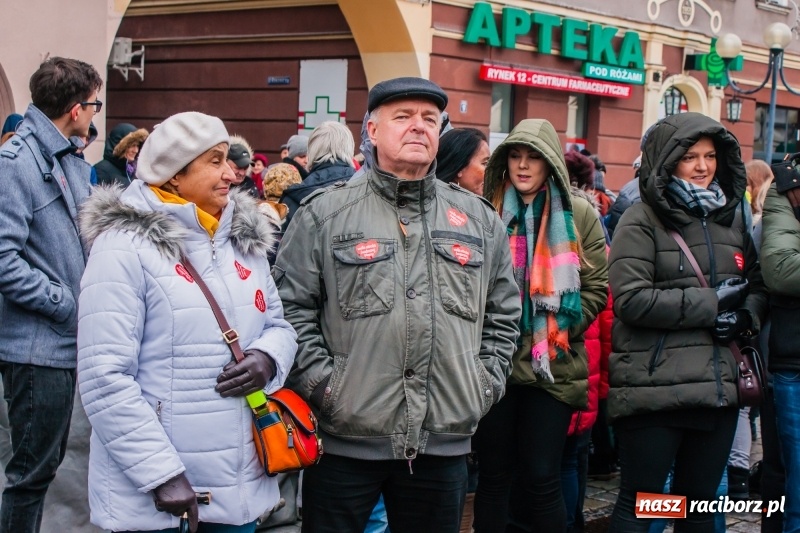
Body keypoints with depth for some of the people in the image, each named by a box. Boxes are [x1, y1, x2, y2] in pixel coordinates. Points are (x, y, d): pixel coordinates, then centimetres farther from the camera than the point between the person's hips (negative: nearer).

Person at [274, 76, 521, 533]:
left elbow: (504, 313, 17)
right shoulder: (325, 213, 0)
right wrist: (322, 383, -10)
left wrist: (485, 382, 7)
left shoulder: (479, 219, 11)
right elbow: (291, 307, -3)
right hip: (346, 442, -3)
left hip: (445, 443, 3)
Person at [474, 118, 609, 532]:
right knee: (493, 476, 8)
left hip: (553, 366, -1)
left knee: (542, 478, 0)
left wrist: (558, 331, -9)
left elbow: (596, 288, 2)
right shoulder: (488, 212, 6)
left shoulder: (579, 214, 4)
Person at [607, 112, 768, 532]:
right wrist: (713, 303, -15)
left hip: (718, 387, 6)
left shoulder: (730, 217, 14)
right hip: (654, 389, -6)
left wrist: (745, 315, -4)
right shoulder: (641, 221, -6)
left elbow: (757, 285, 20)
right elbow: (632, 300, -17)